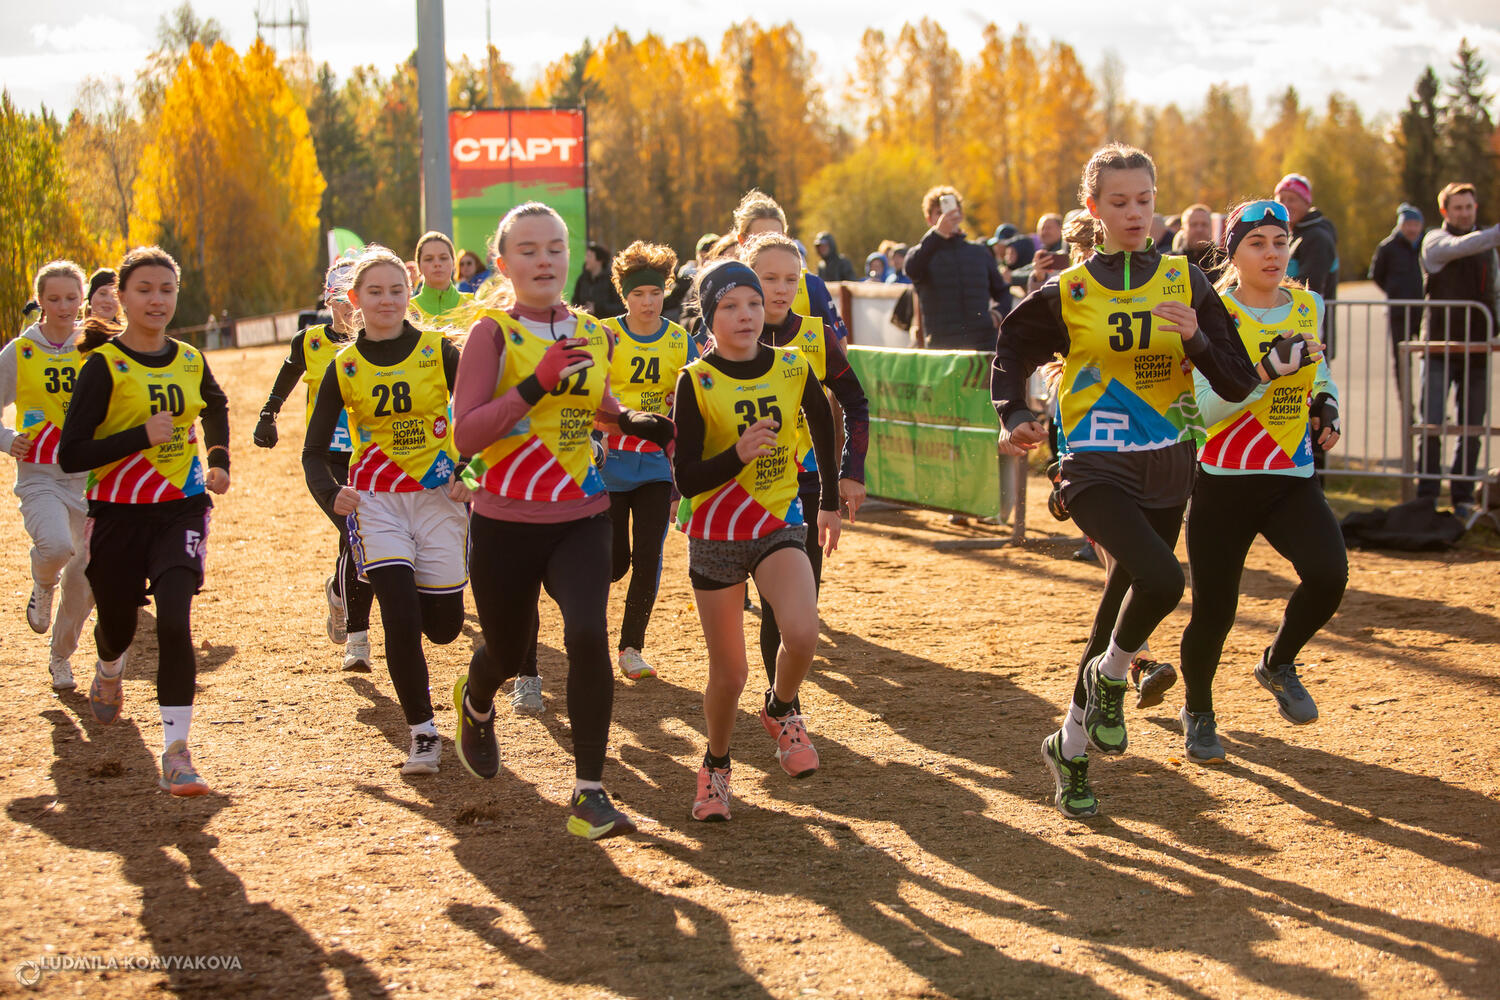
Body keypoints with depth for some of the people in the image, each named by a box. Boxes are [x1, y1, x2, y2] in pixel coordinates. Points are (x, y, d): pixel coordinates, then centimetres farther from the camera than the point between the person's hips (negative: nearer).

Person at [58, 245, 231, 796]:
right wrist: (142, 436, -20)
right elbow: (71, 455, -14)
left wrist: (219, 461, 15)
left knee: (174, 619, -19)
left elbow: (216, 405, 29)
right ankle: (109, 669, 56)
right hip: (119, 515, -1)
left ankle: (176, 751, -18)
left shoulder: (190, 361, 4)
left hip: (182, 508, 1)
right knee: (118, 623, 16)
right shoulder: (104, 366, -10)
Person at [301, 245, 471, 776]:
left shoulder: (439, 351, -3)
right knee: (401, 621, -14)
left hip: (438, 495, 1)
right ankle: (422, 732, 1)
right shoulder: (344, 367, 0)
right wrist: (330, 494, -17)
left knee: (444, 626, 4)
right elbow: (315, 450, 3)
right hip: (376, 499, 0)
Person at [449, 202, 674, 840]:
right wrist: (537, 383, -27)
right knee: (507, 653, 15)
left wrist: (637, 425, 10)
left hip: (582, 518, 2)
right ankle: (474, 705, 54)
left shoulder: (594, 335, 6)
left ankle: (588, 795, -14)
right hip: (506, 523, -2)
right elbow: (466, 434, -20)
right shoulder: (493, 334, -9)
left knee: (588, 636, -21)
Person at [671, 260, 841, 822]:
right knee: (729, 674, 3)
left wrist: (830, 501, 23)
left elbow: (823, 423, 17)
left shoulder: (793, 369, -4)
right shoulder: (696, 382, -12)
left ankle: (781, 711, 8)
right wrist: (738, 454, -31)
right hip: (715, 533, -1)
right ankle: (716, 766, 32)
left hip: (779, 522, 1)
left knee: (801, 634, -25)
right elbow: (687, 479, -14)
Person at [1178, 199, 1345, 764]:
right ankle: (1197, 712, 29)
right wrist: (1267, 369, -27)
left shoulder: (1308, 307, 7)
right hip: (1224, 482, -4)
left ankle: (1279, 664, 11)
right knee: (1214, 611, -1)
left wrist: (1325, 400, 8)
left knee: (1328, 574, -20)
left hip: (1292, 478, 4)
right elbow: (1205, 408, -18)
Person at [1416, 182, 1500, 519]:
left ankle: (1463, 498, 12)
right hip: (1441, 347, -5)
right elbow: (1462, 247, -25)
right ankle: (1427, 497, -2)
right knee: (1432, 424, -8)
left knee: (1472, 428, 5)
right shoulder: (1435, 242, -2)